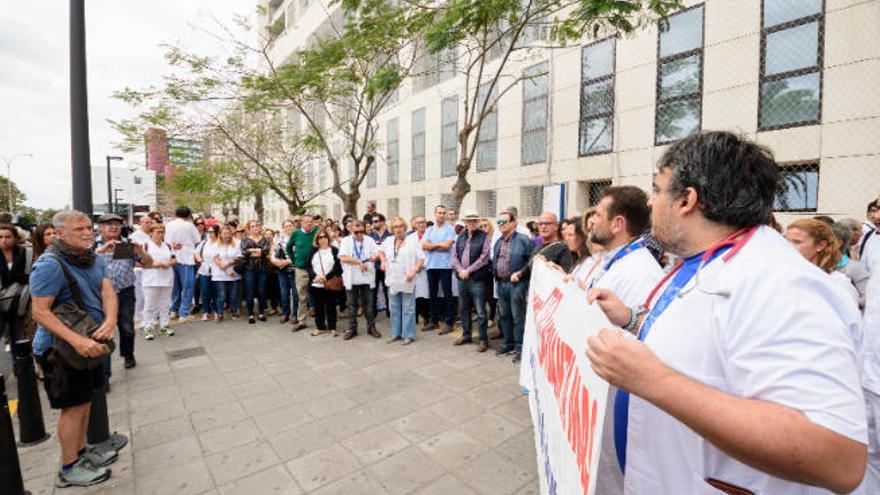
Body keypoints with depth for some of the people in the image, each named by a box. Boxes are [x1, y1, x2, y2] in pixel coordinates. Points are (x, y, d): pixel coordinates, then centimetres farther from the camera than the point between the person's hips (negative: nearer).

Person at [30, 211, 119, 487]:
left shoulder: (95, 260, 3)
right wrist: (76, 340, -35)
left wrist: (110, 321, -26)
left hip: (88, 342, 8)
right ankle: (69, 469, 19)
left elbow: (107, 291, -6)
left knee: (84, 401, 19)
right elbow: (40, 312, -24)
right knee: (74, 406, 2)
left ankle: (81, 451, 36)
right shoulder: (49, 265, -21)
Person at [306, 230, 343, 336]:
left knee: (331, 306, 4)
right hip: (316, 284, 3)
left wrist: (326, 277, -14)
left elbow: (338, 266, -6)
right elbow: (308, 266, 5)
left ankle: (332, 327, 14)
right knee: (318, 306, 9)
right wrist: (315, 276, -12)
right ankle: (320, 327, 22)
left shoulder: (334, 250, 2)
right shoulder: (313, 251, 12)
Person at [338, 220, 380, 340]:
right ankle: (352, 328, 20)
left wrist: (375, 256, -23)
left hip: (367, 277, 1)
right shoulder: (346, 241, 0)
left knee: (368, 304, 9)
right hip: (351, 278, -1)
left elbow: (378, 253, 0)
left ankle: (371, 327, 20)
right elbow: (343, 258, -11)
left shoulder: (369, 240, 6)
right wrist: (359, 261, -15)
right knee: (352, 305, 9)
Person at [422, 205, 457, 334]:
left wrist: (431, 246, -4)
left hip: (445, 266, -5)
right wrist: (439, 244, -8)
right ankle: (434, 321, 23)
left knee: (447, 294, 0)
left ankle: (449, 322, 8)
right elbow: (424, 245, -2)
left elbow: (446, 246, -14)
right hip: (431, 265, 5)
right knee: (433, 294, 12)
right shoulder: (429, 230, 12)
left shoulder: (450, 229, -1)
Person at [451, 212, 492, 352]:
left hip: (477, 279, -5)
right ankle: (466, 335, 32)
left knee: (480, 312, -1)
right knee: (463, 309, 17)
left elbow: (484, 258, -12)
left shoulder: (484, 237, -4)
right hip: (462, 278, 6)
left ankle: (483, 340, 11)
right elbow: (454, 255, 8)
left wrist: (468, 270, -13)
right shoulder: (460, 237, 12)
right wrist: (460, 270, -8)